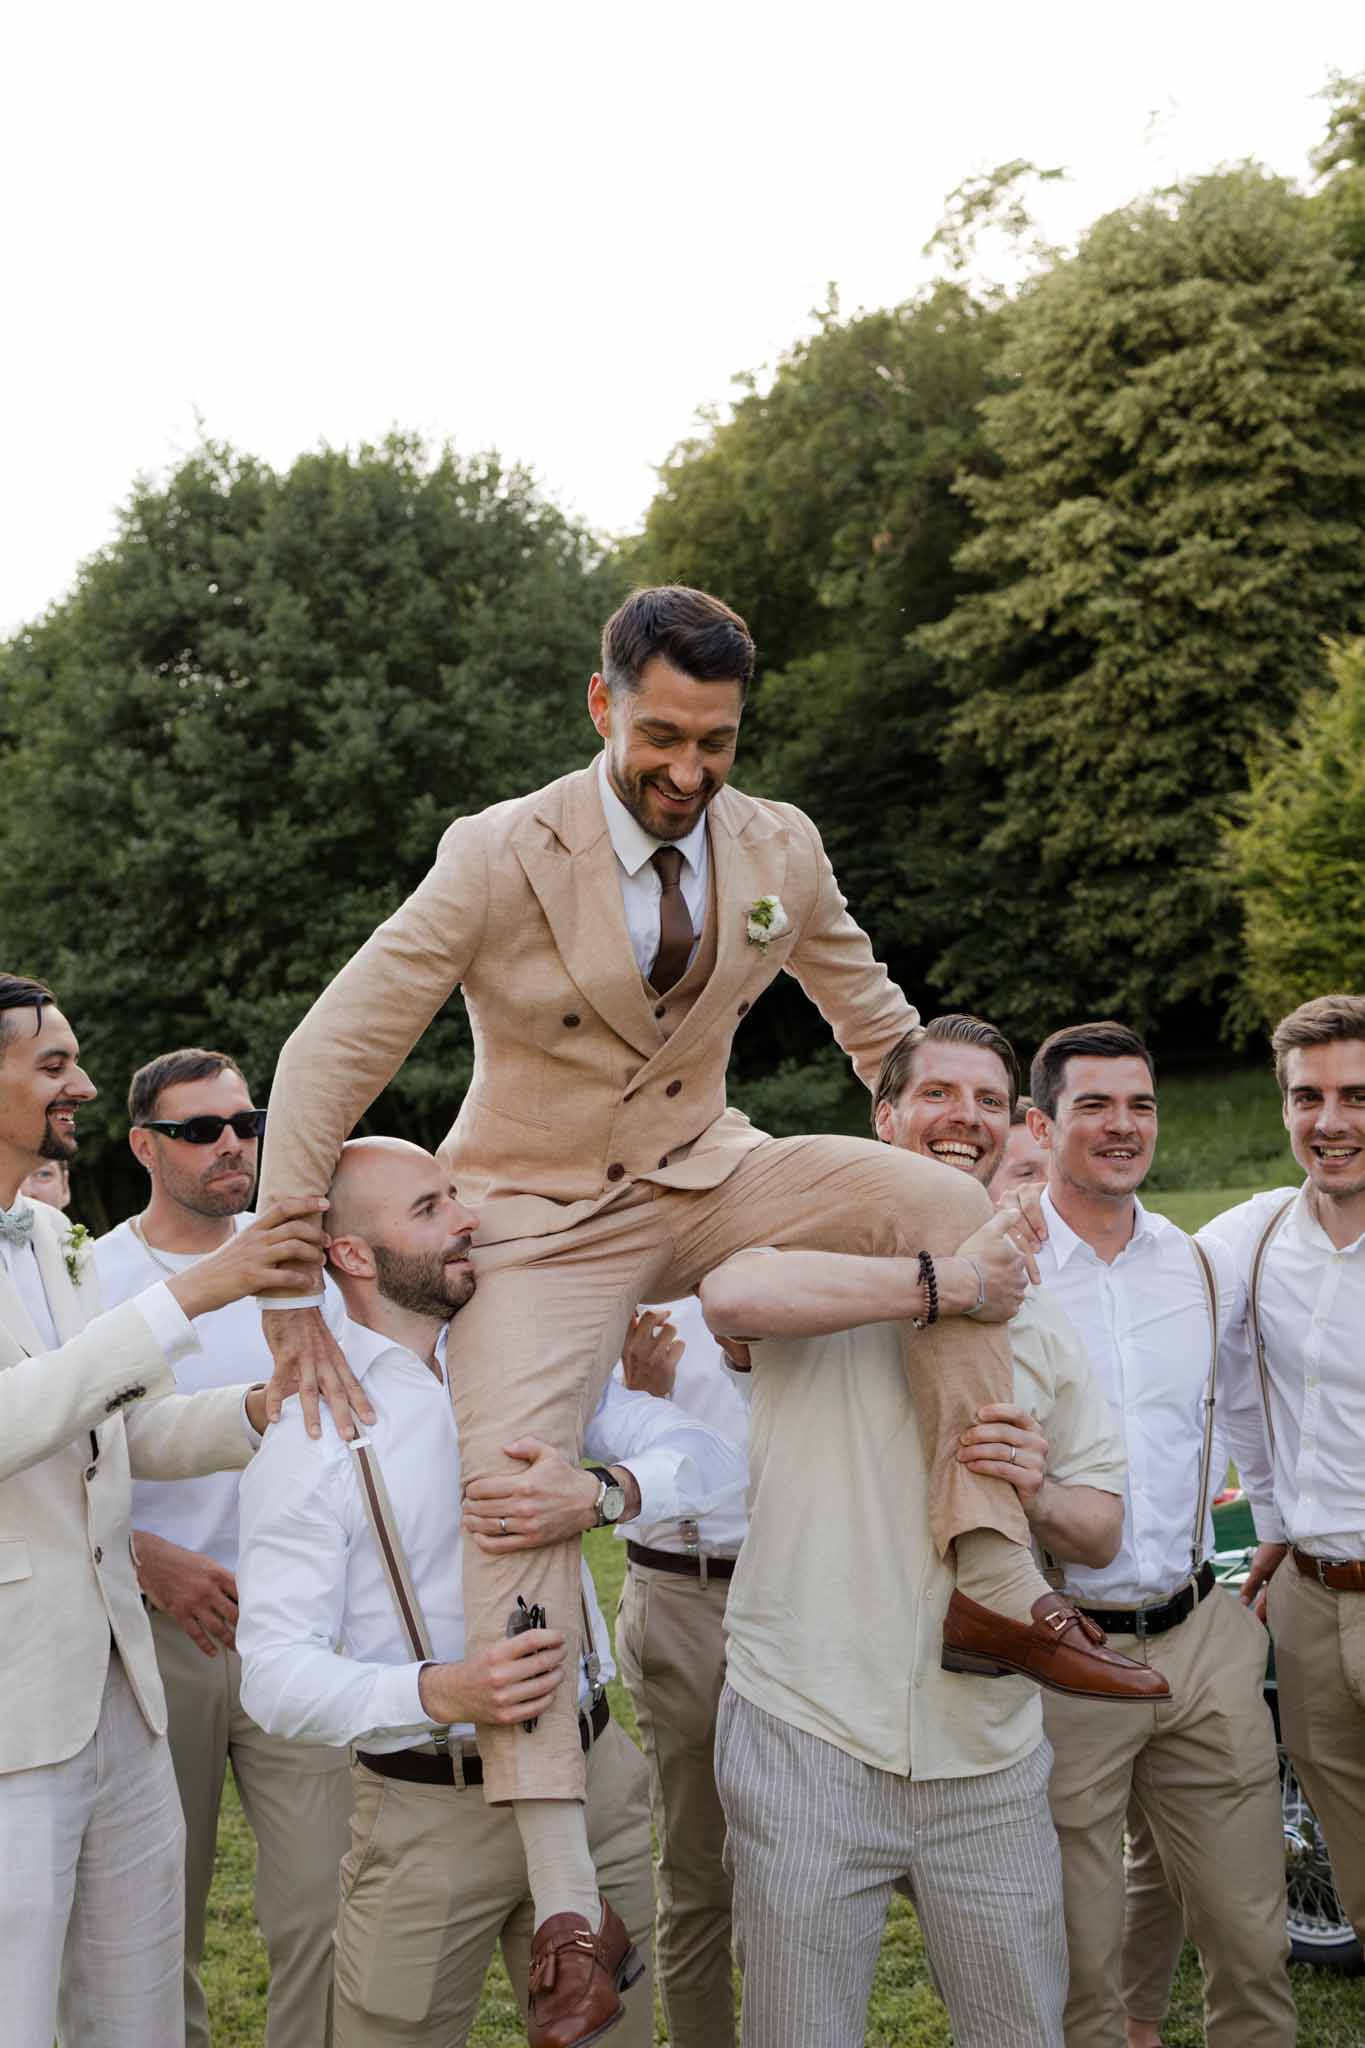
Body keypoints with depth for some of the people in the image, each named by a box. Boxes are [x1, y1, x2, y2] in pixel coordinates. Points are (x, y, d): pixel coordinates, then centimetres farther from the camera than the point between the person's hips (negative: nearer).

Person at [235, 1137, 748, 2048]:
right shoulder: (309, 1430, -10)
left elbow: (711, 1457, -5)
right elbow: (276, 1673, -16)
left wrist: (600, 1493, -26)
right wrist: (441, 1692, -32)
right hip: (428, 1813, -3)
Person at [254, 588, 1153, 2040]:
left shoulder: (779, 849, -4)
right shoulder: (501, 857, -17)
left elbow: (874, 1017, 15)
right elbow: (328, 1055, -15)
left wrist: (955, 1146, 12)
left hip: (701, 1182, 4)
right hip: (542, 1212, -3)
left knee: (954, 1210, -18)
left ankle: (993, 1578, -14)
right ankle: (564, 1903, -20)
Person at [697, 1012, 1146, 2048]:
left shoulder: (1038, 1318, 14)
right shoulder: (819, 1244, -1)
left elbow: (1102, 1527, 13)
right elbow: (732, 1295, -27)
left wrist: (1037, 1493, -10)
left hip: (987, 1749, 4)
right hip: (806, 1732, -4)